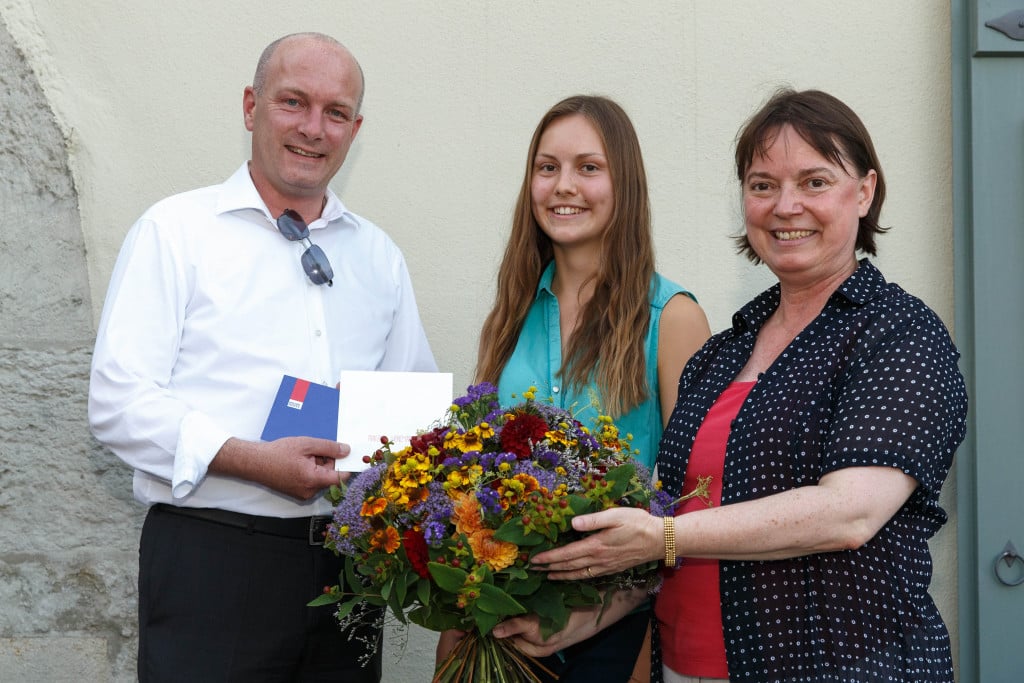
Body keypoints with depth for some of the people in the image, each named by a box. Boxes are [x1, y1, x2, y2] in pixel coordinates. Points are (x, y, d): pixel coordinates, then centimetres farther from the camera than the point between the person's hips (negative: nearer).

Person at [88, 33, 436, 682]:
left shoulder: (379, 256, 15)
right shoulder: (175, 230, 1)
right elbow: (119, 403, -8)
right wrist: (256, 461, -20)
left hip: (349, 557, 4)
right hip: (210, 560, -4)